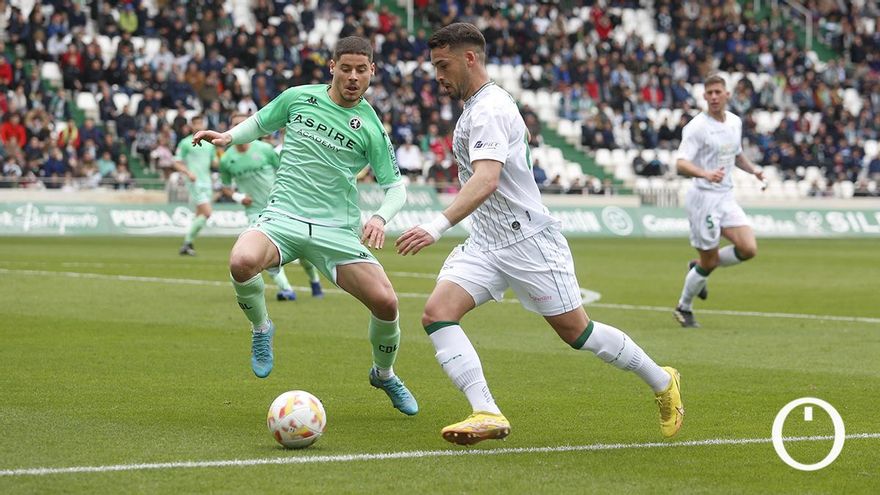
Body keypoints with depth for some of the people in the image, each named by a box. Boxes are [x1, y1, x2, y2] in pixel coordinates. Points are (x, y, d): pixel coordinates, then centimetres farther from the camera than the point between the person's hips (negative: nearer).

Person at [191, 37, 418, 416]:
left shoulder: (370, 127, 1)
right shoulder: (298, 98, 4)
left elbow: (396, 186, 4)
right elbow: (259, 123, 22)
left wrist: (381, 217, -16)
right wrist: (228, 137, 2)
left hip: (337, 229, 1)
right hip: (283, 217, 0)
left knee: (385, 302, -13)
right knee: (242, 261, -34)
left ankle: (384, 374, 21)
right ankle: (261, 328, 0)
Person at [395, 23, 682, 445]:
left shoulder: (489, 110, -18)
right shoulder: (475, 108, 13)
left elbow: (486, 180, -33)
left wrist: (438, 227, -44)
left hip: (528, 239, -9)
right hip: (485, 244, 9)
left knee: (576, 332, 0)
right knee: (437, 312, -14)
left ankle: (662, 382, 22)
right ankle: (487, 413, -23)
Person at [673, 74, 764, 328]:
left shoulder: (735, 122, 9)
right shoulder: (697, 126, -13)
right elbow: (681, 163, -23)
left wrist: (753, 169, 10)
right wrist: (705, 174, -40)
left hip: (726, 196, 6)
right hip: (703, 197, -6)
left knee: (748, 249, -9)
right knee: (709, 261, -3)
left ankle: (699, 268, 17)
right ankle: (684, 308, 20)